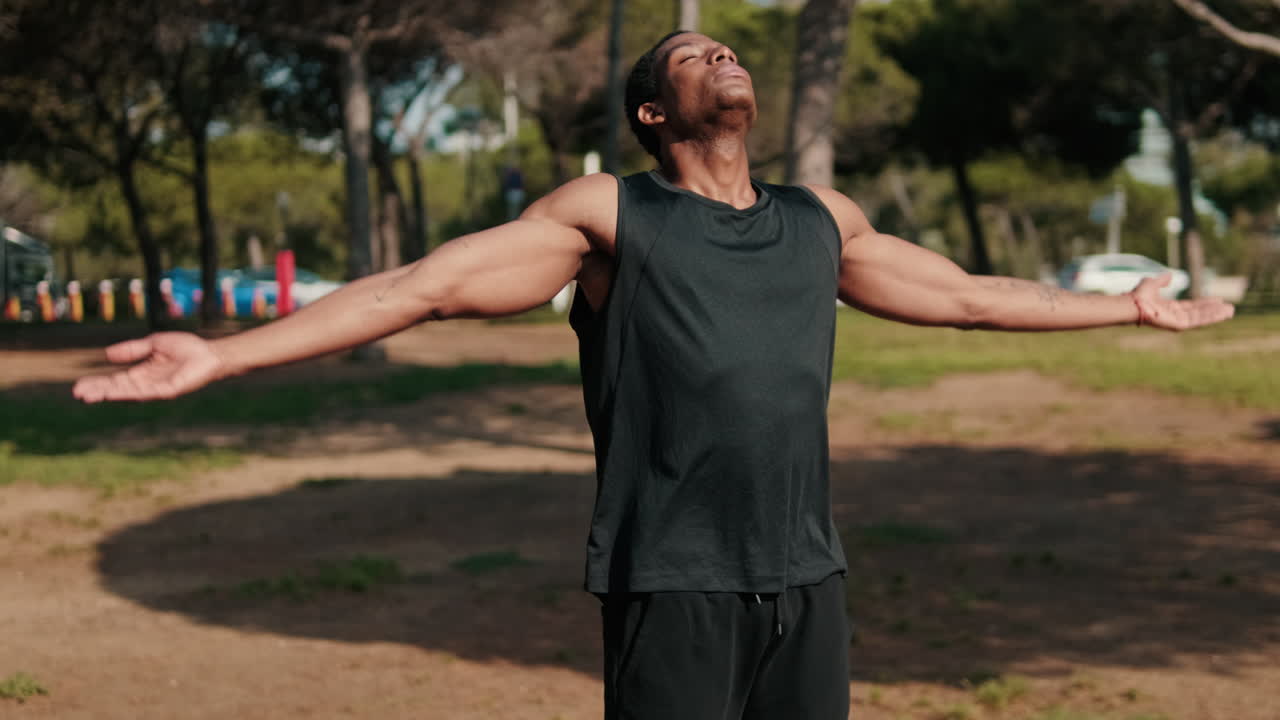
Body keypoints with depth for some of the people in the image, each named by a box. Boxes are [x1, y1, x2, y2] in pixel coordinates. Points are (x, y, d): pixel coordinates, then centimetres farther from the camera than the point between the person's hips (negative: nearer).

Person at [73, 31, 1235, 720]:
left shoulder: (822, 224, 16)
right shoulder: (607, 217, 2)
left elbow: (967, 294, 28)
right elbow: (423, 286, -3)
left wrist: (1129, 307, 37)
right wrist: (222, 355, -10)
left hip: (808, 578, 5)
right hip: (675, 585, -5)